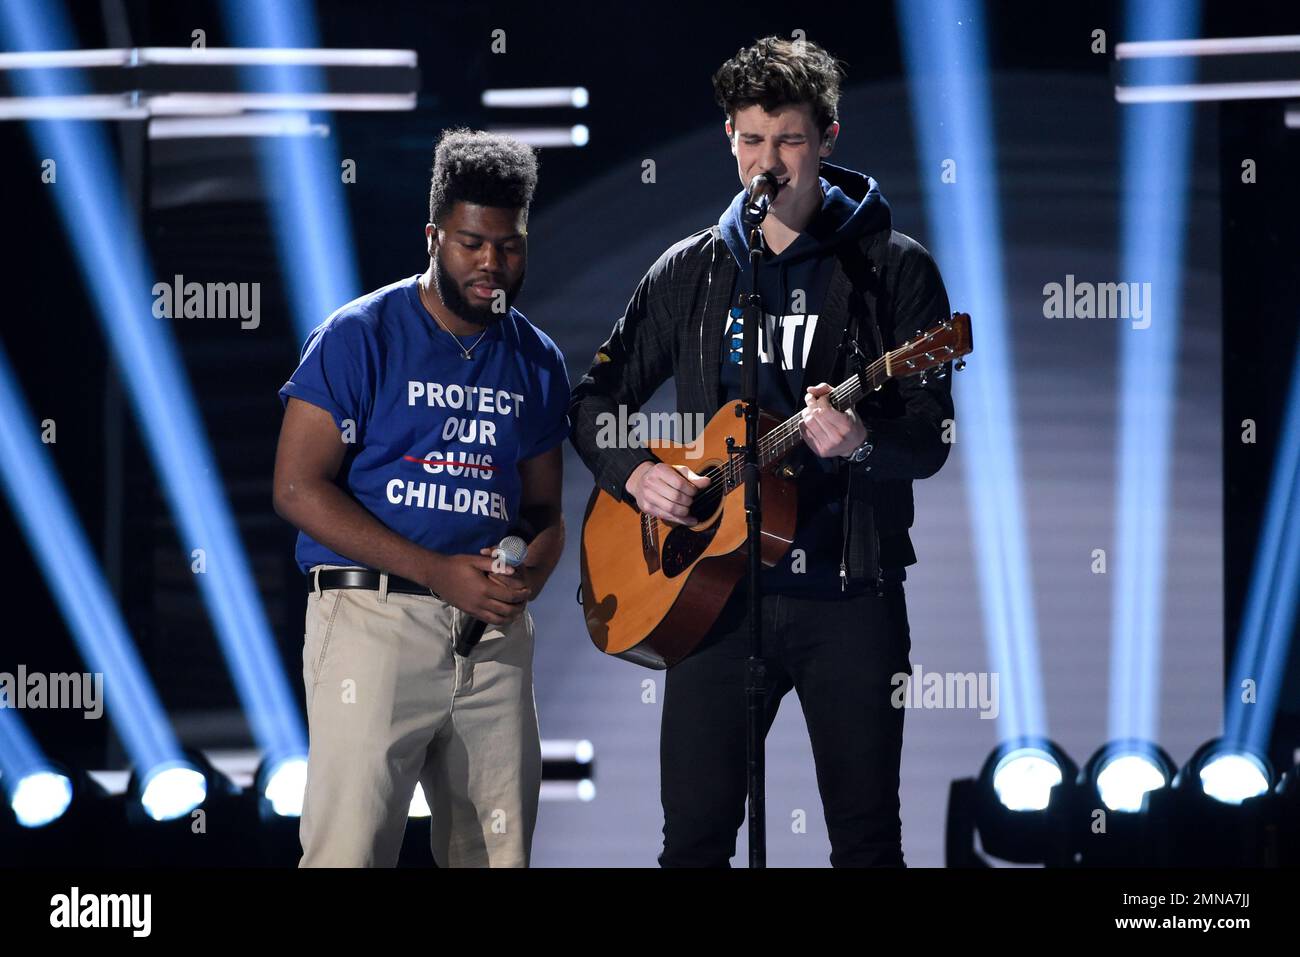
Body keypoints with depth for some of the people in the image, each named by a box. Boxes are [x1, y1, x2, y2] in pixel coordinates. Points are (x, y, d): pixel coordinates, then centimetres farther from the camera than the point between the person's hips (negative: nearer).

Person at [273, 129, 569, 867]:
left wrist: (530, 574, -5)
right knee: (350, 852, -11)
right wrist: (440, 574, -15)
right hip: (375, 616, -5)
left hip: (496, 633, 5)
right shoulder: (362, 337, -2)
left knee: (500, 854, 7)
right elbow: (299, 488, -9)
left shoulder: (537, 363, 15)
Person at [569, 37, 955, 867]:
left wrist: (861, 441, -25)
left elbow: (932, 439, -4)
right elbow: (597, 399, 17)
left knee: (867, 838, 2)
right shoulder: (690, 271, 11)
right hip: (715, 586, 2)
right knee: (695, 834, 2)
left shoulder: (893, 268, 1)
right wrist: (635, 474, -3)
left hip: (851, 588, -2)